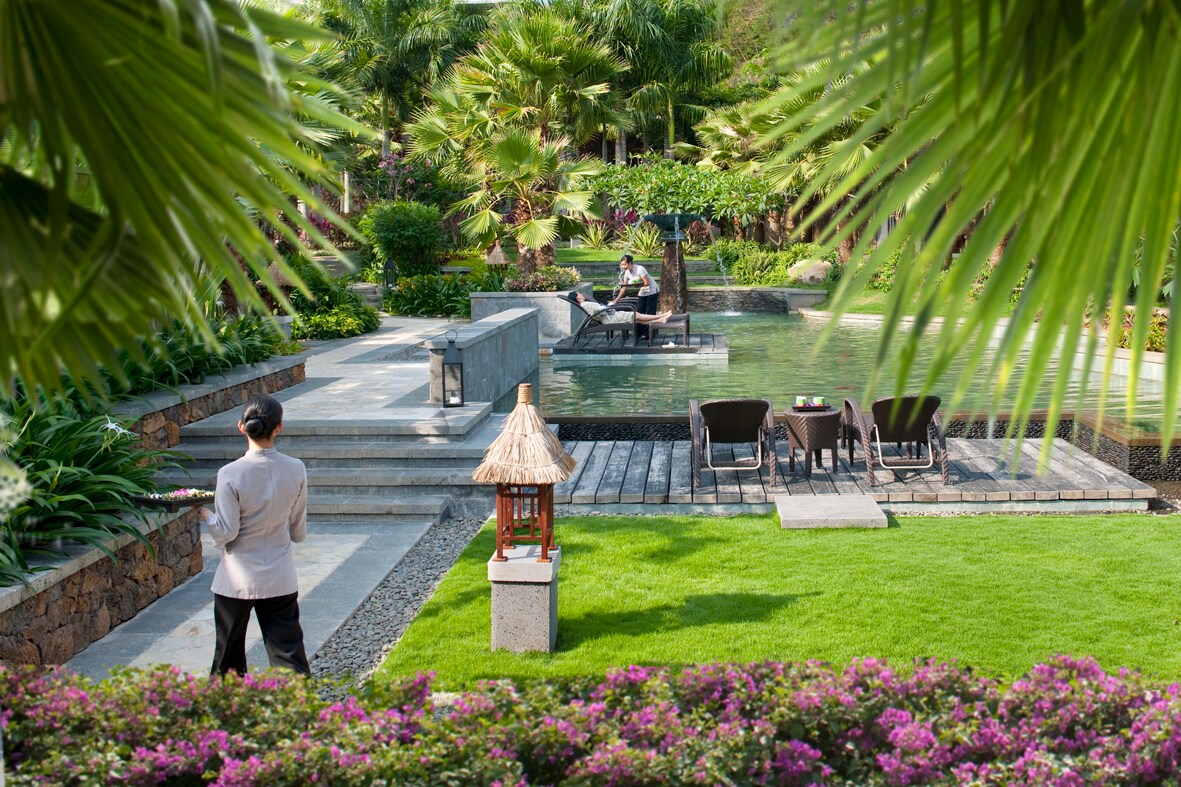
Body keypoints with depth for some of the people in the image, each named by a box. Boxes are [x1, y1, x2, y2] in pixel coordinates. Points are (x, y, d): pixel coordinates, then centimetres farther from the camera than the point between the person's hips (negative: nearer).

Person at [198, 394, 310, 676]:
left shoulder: (230, 475, -16)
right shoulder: (296, 470, -7)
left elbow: (225, 534, -12)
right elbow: (299, 532, 2)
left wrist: (205, 514, 7)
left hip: (237, 580, -2)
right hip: (280, 579, 2)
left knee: (229, 658, 16)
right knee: (289, 655, 7)